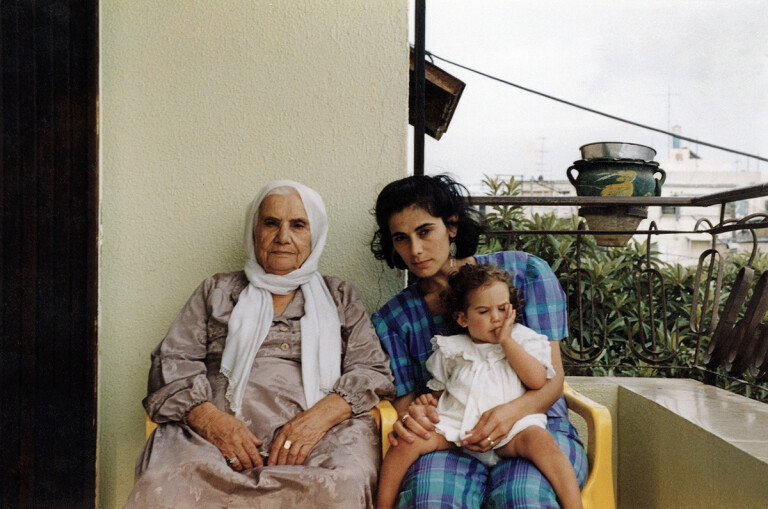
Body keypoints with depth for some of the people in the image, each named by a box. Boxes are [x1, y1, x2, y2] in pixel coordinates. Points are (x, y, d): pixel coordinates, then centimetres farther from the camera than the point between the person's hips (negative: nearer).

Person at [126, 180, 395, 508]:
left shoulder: (339, 298, 21)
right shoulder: (216, 292, 23)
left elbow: (373, 371, 9)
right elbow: (172, 362, 11)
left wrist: (318, 417, -12)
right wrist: (211, 419, -11)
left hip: (318, 433, 0)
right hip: (219, 429, 0)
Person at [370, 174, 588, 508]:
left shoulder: (524, 272, 2)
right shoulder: (393, 320, 10)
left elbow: (552, 378, -1)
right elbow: (405, 397, 10)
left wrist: (512, 412, -24)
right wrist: (409, 416, -17)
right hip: (451, 441, 1)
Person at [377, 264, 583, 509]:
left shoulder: (523, 340, 10)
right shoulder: (450, 350, 14)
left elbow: (538, 380, -5)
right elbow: (439, 389, 21)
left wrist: (507, 341, -5)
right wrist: (430, 399, -3)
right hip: (456, 425, 2)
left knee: (539, 439, -33)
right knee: (408, 440, -20)